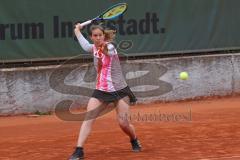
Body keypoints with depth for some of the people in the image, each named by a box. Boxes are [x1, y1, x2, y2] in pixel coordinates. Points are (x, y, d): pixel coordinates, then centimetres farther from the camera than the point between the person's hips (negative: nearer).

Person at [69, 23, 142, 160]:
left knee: (123, 123, -6)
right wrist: (77, 30, 42)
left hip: (119, 90, -5)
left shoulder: (110, 47, -14)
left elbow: (110, 52, -40)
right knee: (88, 119, -13)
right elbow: (85, 45, 30)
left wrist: (105, 50, -63)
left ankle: (135, 141, 27)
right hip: (101, 91, 5)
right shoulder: (94, 48, 5)